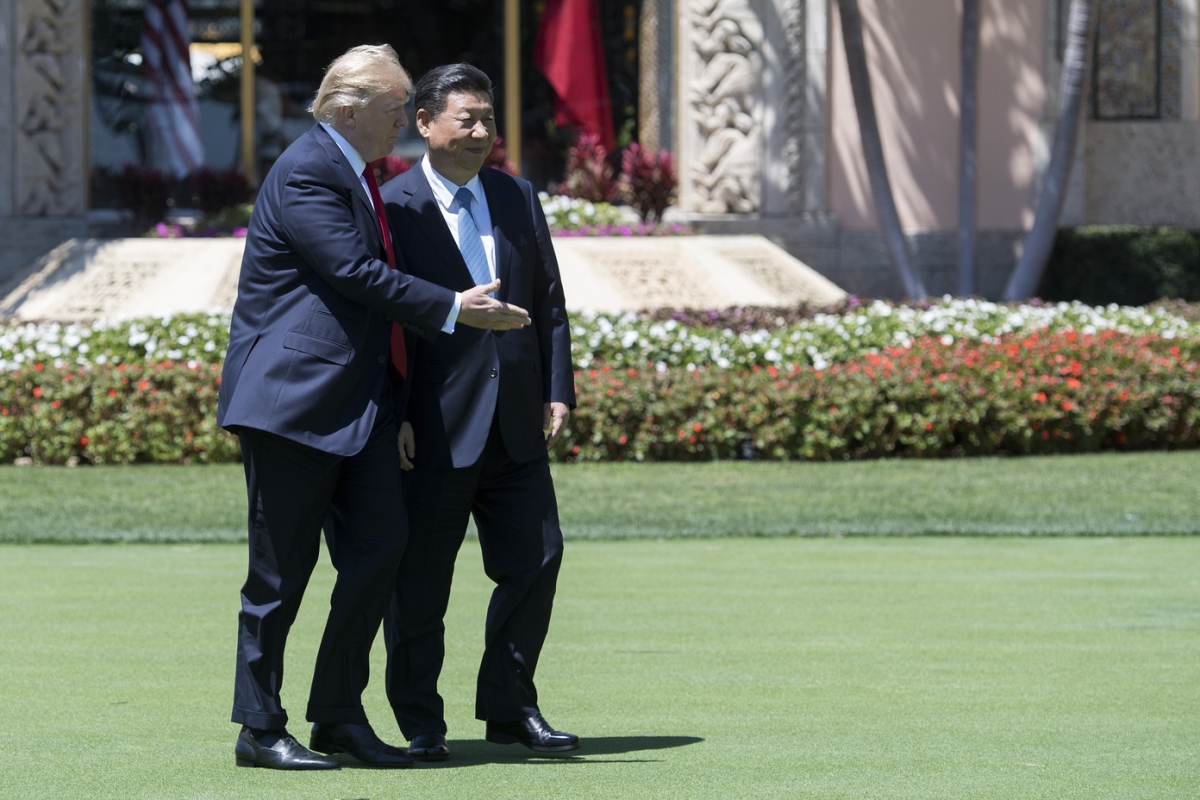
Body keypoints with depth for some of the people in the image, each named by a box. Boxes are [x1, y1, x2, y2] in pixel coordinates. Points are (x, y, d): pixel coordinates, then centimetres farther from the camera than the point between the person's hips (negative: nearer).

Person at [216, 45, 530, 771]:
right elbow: (356, 273, -20)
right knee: (282, 570, -3)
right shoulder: (305, 173, -14)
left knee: (381, 544, 2)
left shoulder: (351, 174, 18)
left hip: (357, 401, 9)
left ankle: (340, 714, 10)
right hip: (293, 398, -9)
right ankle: (259, 730, 5)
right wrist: (453, 310, -14)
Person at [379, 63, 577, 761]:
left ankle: (510, 708, 18)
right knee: (421, 578, 1)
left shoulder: (519, 199, 12)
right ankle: (420, 723, 11)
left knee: (536, 561, 6)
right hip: (435, 428, -5)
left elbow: (549, 303, 15)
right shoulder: (394, 207, -6)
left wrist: (559, 391, 5)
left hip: (516, 425, 5)